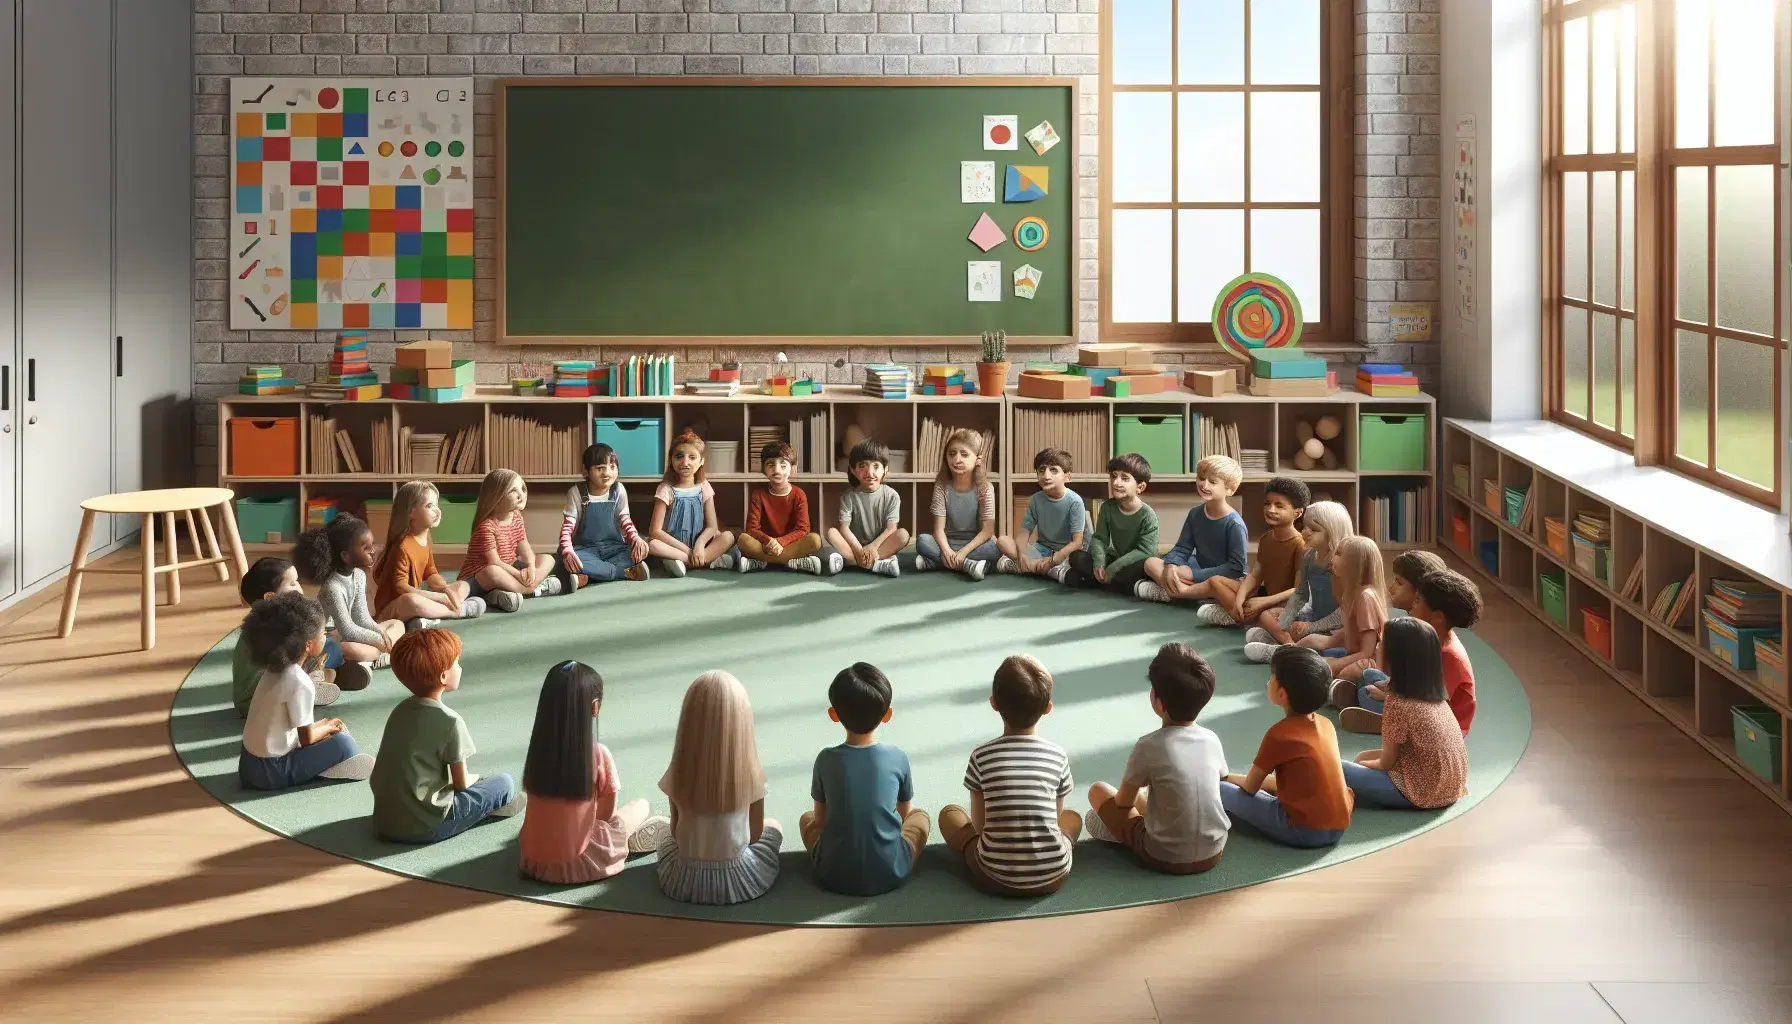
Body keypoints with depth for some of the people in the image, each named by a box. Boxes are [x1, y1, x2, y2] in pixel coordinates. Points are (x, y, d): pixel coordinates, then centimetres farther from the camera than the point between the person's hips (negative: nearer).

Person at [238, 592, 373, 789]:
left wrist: (323, 725, 11)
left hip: (250, 765, 9)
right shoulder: (300, 683, -20)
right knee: (342, 742, -8)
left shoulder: (274, 670, 6)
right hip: (272, 773, -9)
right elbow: (306, 738, -11)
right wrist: (328, 728, 7)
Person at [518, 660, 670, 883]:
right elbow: (607, 813, -6)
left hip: (533, 861, 4)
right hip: (578, 865, -3)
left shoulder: (538, 750, -4)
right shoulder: (598, 755, -16)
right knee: (641, 805, 16)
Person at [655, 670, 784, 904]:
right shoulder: (750, 775, -18)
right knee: (774, 826, 29)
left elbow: (676, 832, -3)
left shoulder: (677, 776, -15)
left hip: (685, 882, 2)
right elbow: (755, 834, -5)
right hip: (737, 881, -2)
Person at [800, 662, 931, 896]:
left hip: (834, 877, 0)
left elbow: (820, 819, 7)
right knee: (920, 815, 25)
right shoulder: (898, 758, -6)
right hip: (890, 875, 0)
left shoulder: (826, 760, -6)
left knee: (807, 818, 27)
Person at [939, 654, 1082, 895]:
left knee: (949, 813, 22)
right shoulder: (1058, 756, -1)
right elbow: (1055, 818, 11)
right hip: (1052, 877, 1)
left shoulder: (982, 757, -4)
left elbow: (979, 824, 4)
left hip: (997, 879, -1)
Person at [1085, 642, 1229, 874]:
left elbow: (1123, 801, -5)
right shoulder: (1211, 739, -4)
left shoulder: (1150, 745, -17)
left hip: (1166, 859, -5)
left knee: (1098, 791, 11)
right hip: (1213, 852, 5)